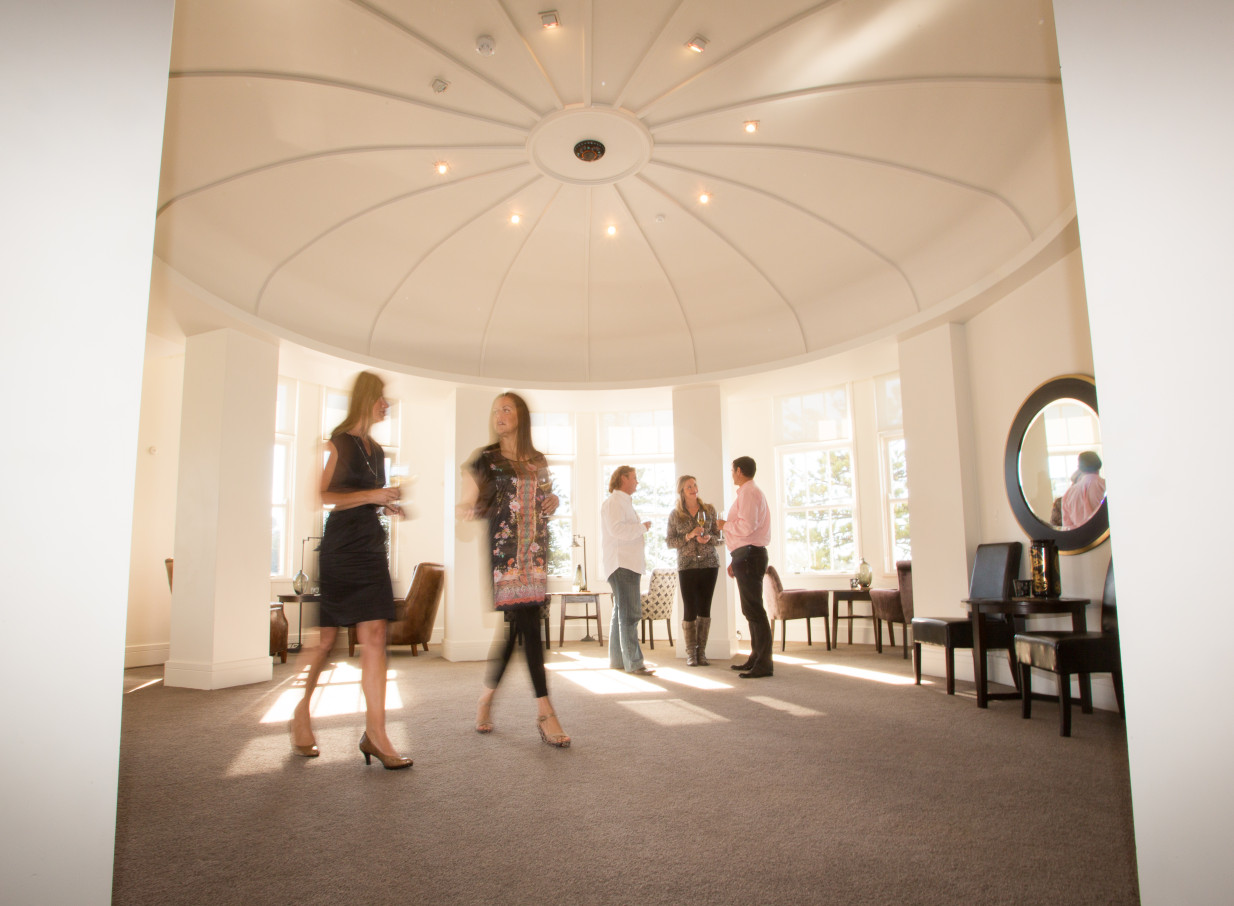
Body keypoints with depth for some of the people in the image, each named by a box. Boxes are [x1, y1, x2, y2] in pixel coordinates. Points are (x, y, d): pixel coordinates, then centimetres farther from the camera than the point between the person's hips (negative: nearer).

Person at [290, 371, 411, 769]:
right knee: (325, 638, 6)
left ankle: (375, 733, 0)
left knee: (375, 638, -2)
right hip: (339, 549, -6)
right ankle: (301, 714, 30)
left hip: (371, 549, 6)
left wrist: (388, 505, 9)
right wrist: (370, 495, -15)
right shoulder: (338, 442, -4)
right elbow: (320, 496, -13)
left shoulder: (376, 450, 17)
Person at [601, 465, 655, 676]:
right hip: (621, 564, -11)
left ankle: (617, 659, 21)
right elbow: (616, 529, -24)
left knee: (621, 612, 14)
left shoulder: (623, 502, 23)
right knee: (630, 613, -12)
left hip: (627, 564, 11)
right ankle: (633, 663, -10)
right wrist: (643, 527, -14)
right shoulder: (613, 501, -10)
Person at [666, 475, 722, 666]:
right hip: (687, 566, -1)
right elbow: (670, 541, 1)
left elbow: (719, 537, 9)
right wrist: (688, 536, -13)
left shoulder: (709, 510, 6)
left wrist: (709, 538, -12)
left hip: (709, 564, 1)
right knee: (690, 610, -1)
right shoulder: (675, 514, 2)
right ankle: (691, 654, 10)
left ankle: (702, 652, 13)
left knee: (704, 608, 3)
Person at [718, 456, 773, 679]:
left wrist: (725, 525, -6)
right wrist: (735, 560, 21)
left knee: (753, 609, -9)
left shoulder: (748, 492, -11)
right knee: (751, 609, 14)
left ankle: (763, 664, -7)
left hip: (749, 555, -11)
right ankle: (756, 658, 22)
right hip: (747, 556, 11)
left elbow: (746, 526, -24)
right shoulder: (749, 492, 21)